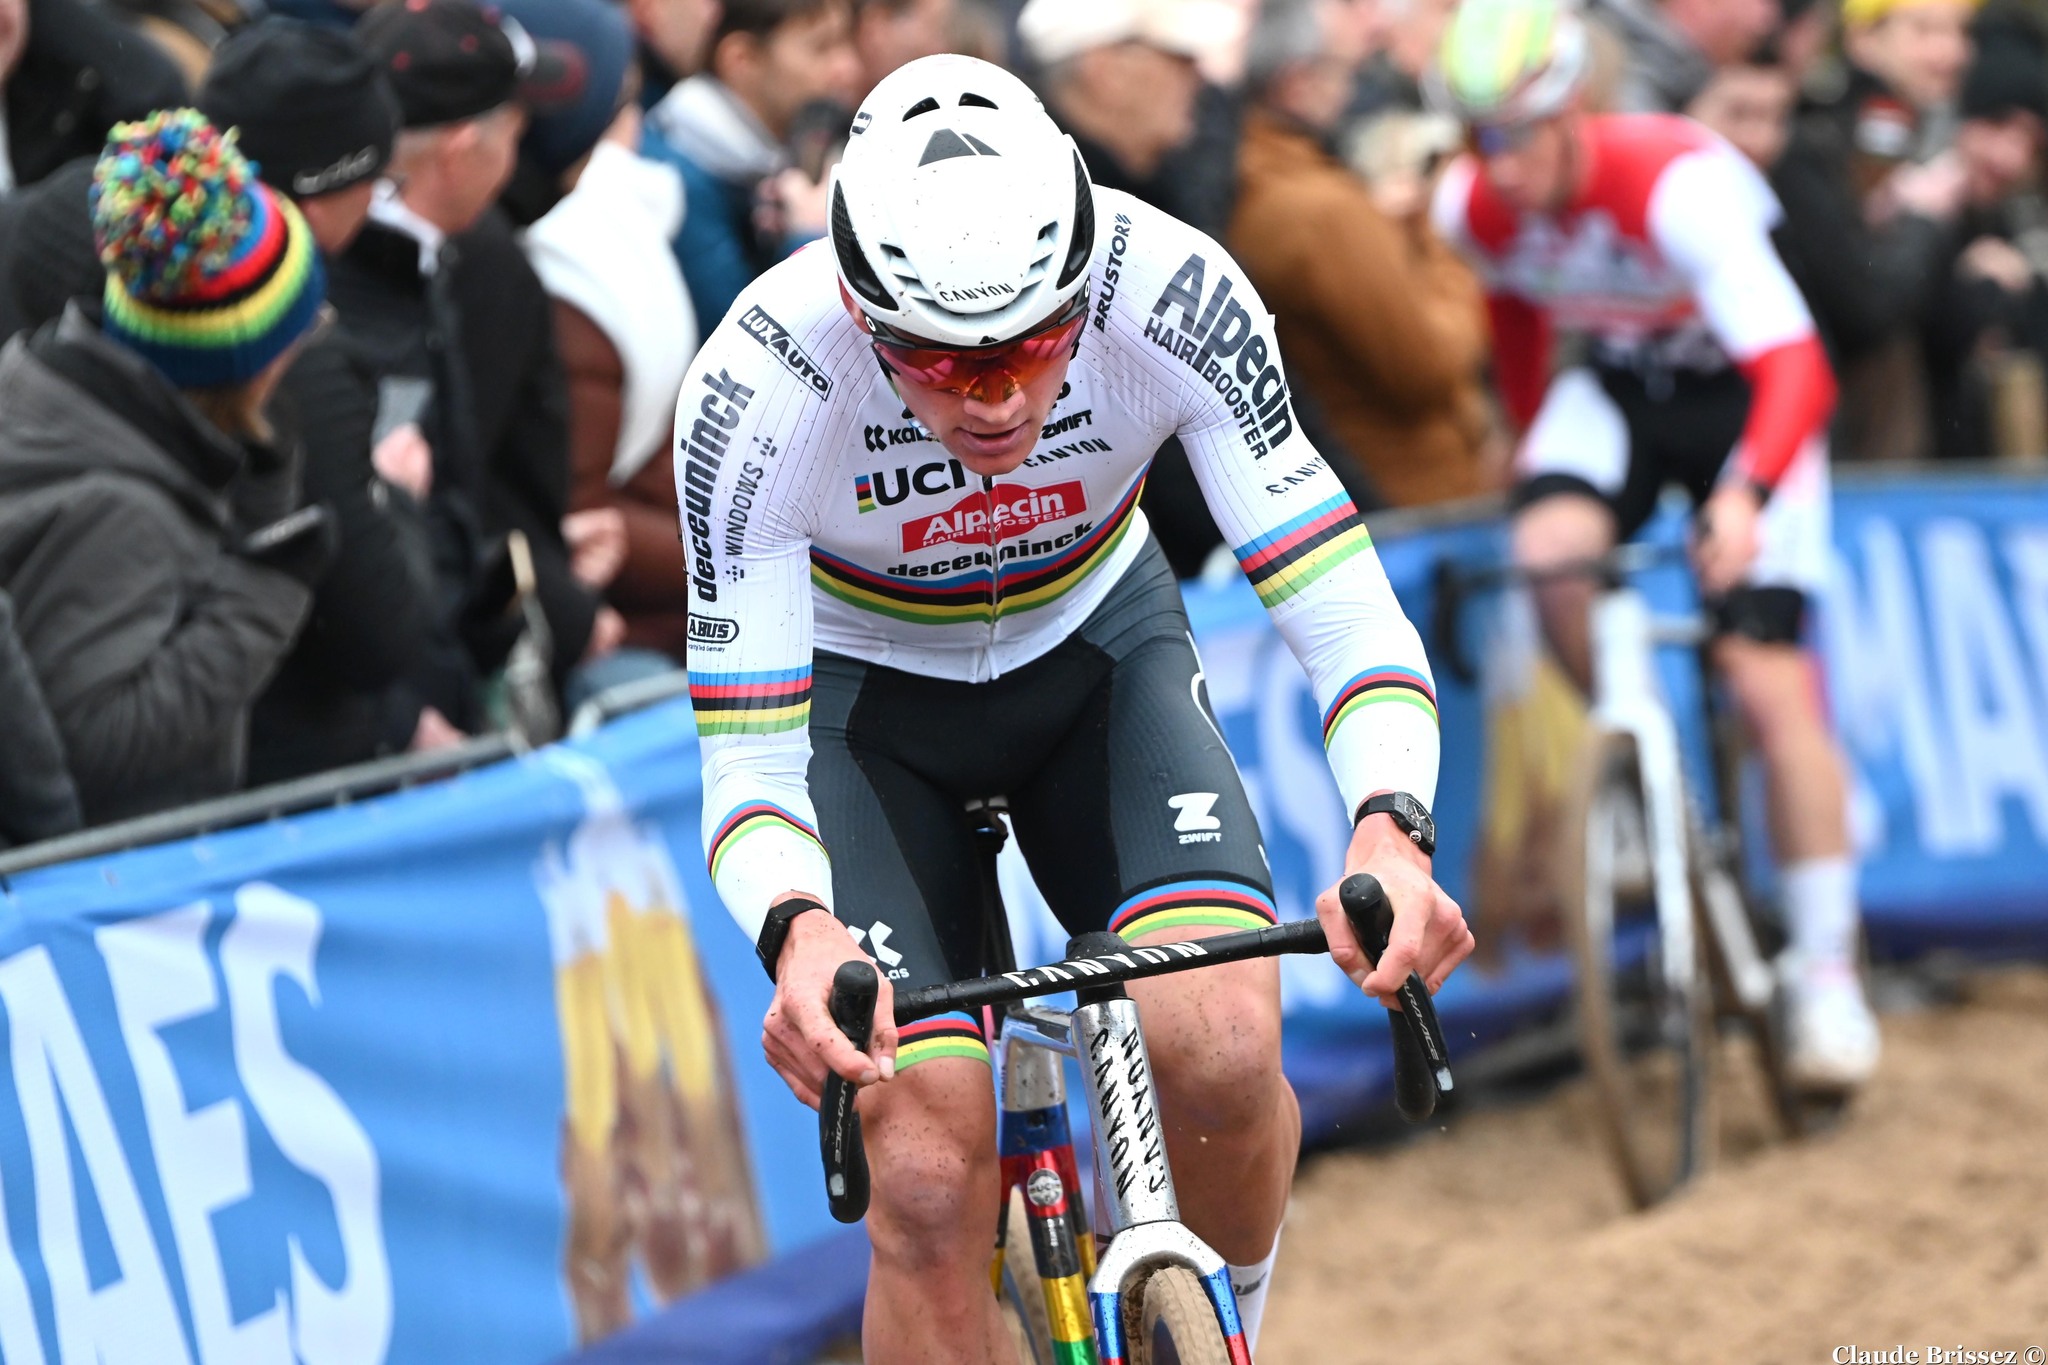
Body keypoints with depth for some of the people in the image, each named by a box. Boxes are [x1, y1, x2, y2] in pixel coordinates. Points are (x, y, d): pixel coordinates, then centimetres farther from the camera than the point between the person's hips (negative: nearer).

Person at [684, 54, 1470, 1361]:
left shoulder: (1171, 294, -32)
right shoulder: (760, 391, -34)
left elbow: (1343, 608, -29)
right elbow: (745, 765, -30)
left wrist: (1390, 834, -49)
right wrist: (797, 933, -53)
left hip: (1097, 646, 1)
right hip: (864, 695, -1)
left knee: (1221, 1048, -25)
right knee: (929, 1184, -18)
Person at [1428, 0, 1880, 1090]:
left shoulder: (1677, 184, -34)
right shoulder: (1472, 205, -17)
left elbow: (1796, 366, -42)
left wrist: (1745, 497, -57)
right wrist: (1530, 438, 16)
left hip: (1741, 394, -4)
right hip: (1616, 387, 4)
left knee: (1770, 683, -14)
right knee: (1548, 549, -29)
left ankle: (1827, 977, -4)